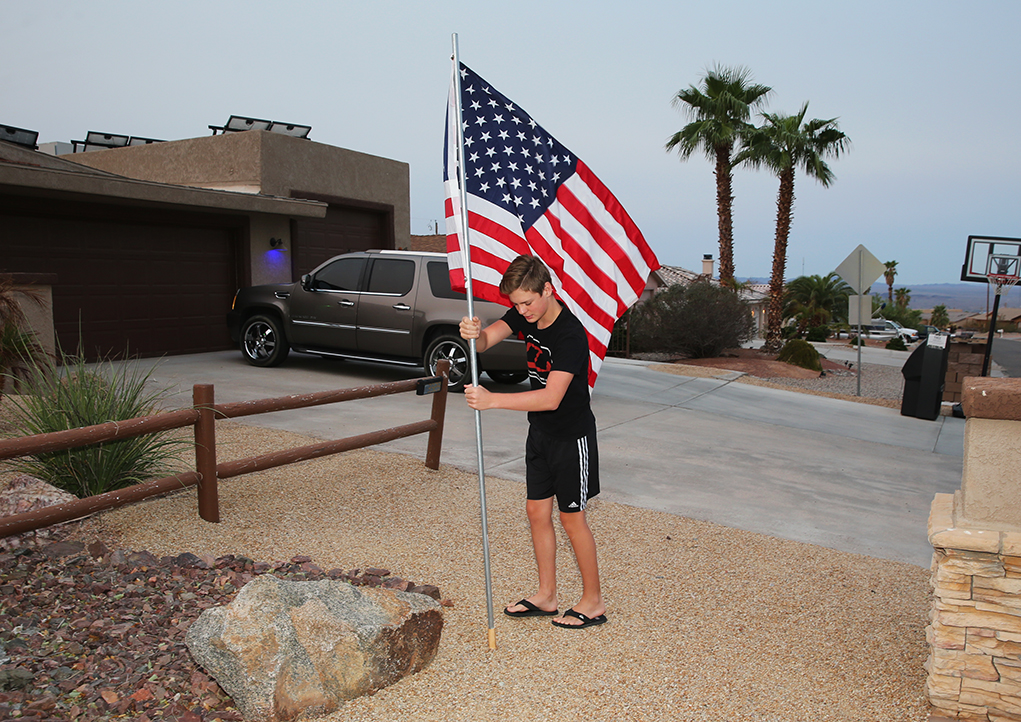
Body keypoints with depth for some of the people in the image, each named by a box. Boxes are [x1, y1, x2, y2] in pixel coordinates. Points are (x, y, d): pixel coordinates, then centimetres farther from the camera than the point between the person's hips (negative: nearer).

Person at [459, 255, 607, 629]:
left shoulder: (571, 334, -27)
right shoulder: (524, 315, -2)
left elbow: (551, 398, -34)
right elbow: (486, 341, -10)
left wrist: (492, 399, -38)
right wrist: (473, 332, -34)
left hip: (572, 436, -8)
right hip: (540, 432, 8)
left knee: (572, 517, 3)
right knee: (537, 512, 12)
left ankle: (593, 601, 20)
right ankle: (546, 596, 27)